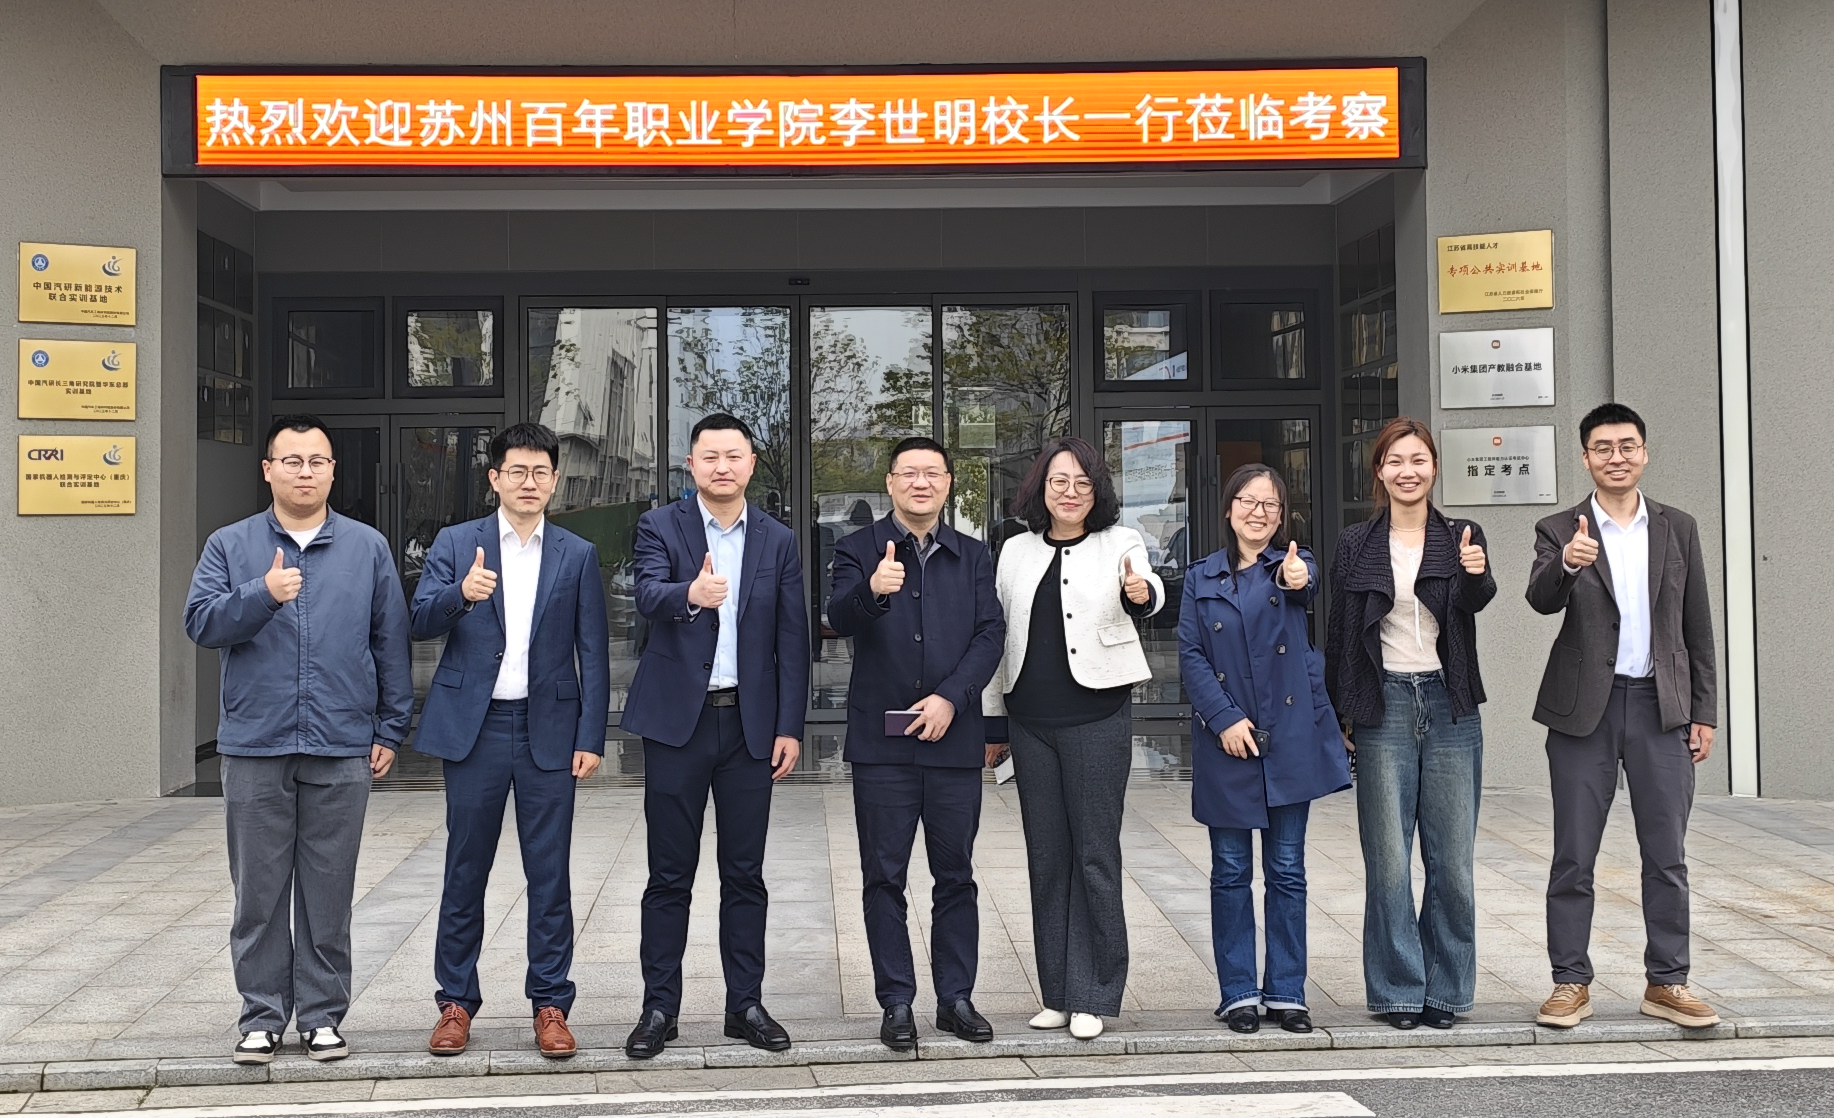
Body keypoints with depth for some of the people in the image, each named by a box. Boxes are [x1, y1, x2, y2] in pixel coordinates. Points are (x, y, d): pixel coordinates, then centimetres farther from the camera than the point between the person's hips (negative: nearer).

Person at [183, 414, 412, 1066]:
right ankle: (262, 1016, 16)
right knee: (259, 889, 5)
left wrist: (391, 730, 5)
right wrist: (261, 594, -18)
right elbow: (201, 623, -2)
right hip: (255, 746, 0)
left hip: (341, 749, 0)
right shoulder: (230, 546, 8)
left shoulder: (368, 548, 8)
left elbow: (391, 643, 8)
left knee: (329, 890, 5)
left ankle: (322, 1014, 15)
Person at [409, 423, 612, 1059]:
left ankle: (550, 1005, 12)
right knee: (464, 871, 7)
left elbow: (593, 653, 5)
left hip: (548, 731, 0)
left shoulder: (577, 555, 6)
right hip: (474, 727, 0)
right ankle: (456, 1002, 18)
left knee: (549, 875, 3)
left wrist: (591, 738, -3)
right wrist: (461, 593, -25)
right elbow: (419, 624, -4)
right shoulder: (455, 544, 5)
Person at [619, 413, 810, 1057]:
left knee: (745, 874, 8)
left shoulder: (778, 542, 7)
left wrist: (789, 728, -1)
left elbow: (792, 641, 6)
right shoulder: (660, 527, 0)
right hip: (676, 720, -2)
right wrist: (690, 595, -43)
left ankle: (745, 1005, 18)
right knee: (670, 875, 4)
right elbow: (649, 597, -20)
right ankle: (659, 1009, 13)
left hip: (750, 725, 2)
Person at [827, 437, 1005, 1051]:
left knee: (955, 875, 8)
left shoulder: (972, 556, 11)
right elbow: (839, 619, -15)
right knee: (884, 878, 3)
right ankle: (897, 1003, 12)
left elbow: (990, 633, 1)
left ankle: (956, 998, 19)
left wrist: (950, 698, -14)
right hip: (881, 741, -2)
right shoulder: (860, 550, 2)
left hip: (953, 739, 2)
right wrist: (872, 590, -38)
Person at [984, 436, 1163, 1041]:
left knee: (1096, 854, -2)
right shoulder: (1016, 552, 10)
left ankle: (1093, 996, 7)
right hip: (1031, 720, 4)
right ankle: (1058, 993, 19)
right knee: (1046, 855, 9)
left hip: (1098, 716, -4)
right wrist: (992, 721, 12)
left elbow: (1148, 589, -20)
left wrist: (1141, 593, -45)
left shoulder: (1119, 543, 1)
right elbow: (998, 634, 13)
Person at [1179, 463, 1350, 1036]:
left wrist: (1297, 580, -45)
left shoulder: (1292, 565, 5)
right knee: (1230, 871, 5)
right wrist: (1225, 718, -12)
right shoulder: (1202, 579, 7)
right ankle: (1239, 993, 14)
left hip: (1290, 737, 0)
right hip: (1225, 738, 0)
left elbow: (1307, 587, -20)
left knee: (1287, 870, 6)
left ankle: (1286, 992, 16)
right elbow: (1190, 656, 0)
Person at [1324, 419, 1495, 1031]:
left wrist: (1476, 575, -37)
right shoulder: (1356, 545, 5)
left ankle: (1445, 989, 17)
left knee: (1452, 859, 4)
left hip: (1449, 706, 1)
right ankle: (1400, 991, 11)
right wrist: (1339, 717, 1)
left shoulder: (1461, 538, 6)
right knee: (1389, 860, 0)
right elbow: (1339, 636, 6)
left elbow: (1476, 601, -14)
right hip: (1384, 709, -1)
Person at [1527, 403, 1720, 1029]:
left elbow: (1697, 626, 10)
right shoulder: (1559, 532, 1)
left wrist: (1704, 711, 6)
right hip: (1584, 709, -2)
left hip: (1662, 707, 2)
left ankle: (1667, 983, 16)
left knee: (1667, 855, 6)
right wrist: (1567, 563, -39)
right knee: (1573, 857, 3)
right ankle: (1571, 984, 12)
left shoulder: (1678, 529, 9)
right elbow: (1541, 600, -18)